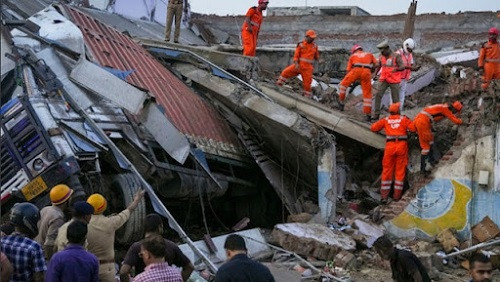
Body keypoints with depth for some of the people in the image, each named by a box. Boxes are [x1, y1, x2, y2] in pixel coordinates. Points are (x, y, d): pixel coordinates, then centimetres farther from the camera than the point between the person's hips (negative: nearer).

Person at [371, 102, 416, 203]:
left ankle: (384, 195, 4)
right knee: (400, 170, 8)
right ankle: (397, 195, 10)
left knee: (387, 170, 8)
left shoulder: (386, 120, 9)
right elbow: (414, 128, -2)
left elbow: (373, 128, 8)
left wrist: (379, 129, 28)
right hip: (402, 145, -1)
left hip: (390, 146, 1)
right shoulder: (404, 119, 6)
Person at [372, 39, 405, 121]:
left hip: (394, 80, -4)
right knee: (378, 95, -9)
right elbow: (379, 66, 19)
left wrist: (396, 69, -39)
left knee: (395, 98, 3)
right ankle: (376, 114, -5)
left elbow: (402, 67, -19)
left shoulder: (396, 56, -11)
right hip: (383, 80, 4)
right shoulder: (381, 56, 4)